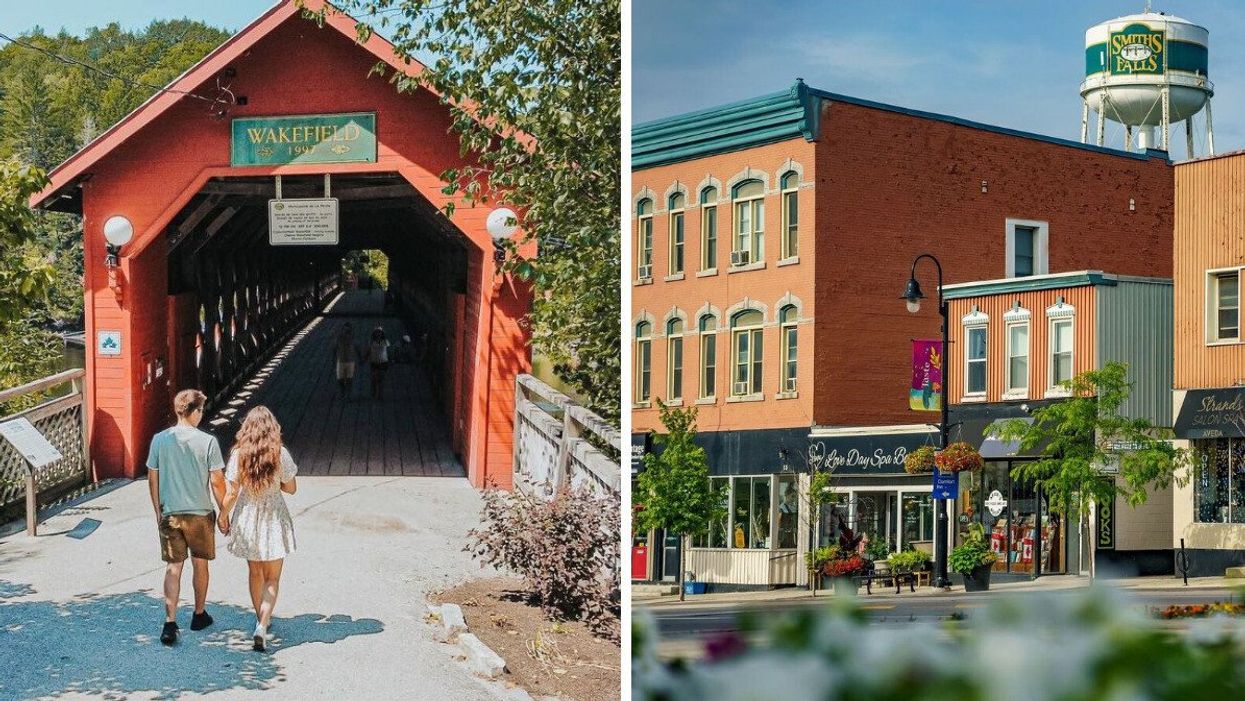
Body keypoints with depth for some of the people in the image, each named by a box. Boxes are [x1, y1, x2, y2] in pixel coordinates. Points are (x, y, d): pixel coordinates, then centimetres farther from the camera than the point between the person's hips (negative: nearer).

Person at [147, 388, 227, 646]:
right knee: (200, 564, 17)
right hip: (200, 513, -2)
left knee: (173, 568, 4)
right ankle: (199, 615, 31)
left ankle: (170, 622, -8)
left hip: (169, 515, 2)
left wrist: (158, 511, 14)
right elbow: (216, 482, -10)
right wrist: (224, 512, 2)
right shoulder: (207, 441, -12)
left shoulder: (160, 440, -3)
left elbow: (152, 478, 3)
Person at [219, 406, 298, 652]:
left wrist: (223, 515, 8)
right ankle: (262, 626, -12)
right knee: (272, 578, 6)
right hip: (274, 520, -2)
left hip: (247, 519, 2)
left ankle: (261, 619, 36)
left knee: (255, 573, 22)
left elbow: (232, 493, -8)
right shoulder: (280, 454, -13)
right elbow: (291, 488, -4)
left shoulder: (238, 454, -11)